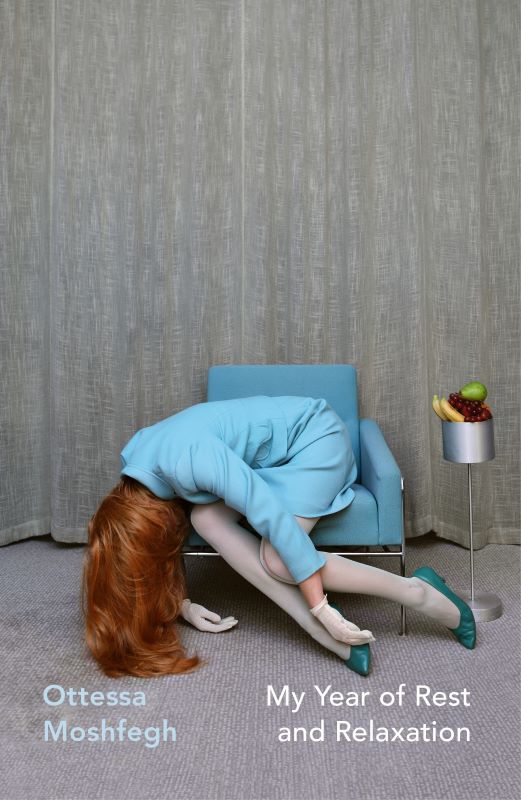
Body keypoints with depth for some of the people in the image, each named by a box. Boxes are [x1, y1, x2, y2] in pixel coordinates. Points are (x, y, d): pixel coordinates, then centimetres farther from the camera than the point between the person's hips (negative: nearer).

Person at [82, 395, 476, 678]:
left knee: (277, 560, -23)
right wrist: (182, 603, 4)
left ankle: (415, 591, -6)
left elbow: (276, 520, -34)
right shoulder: (131, 463, -6)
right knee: (206, 516, -17)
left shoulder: (188, 459, -33)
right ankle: (331, 637, -15)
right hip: (275, 455, 8)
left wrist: (321, 608, -29)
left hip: (316, 436, -8)